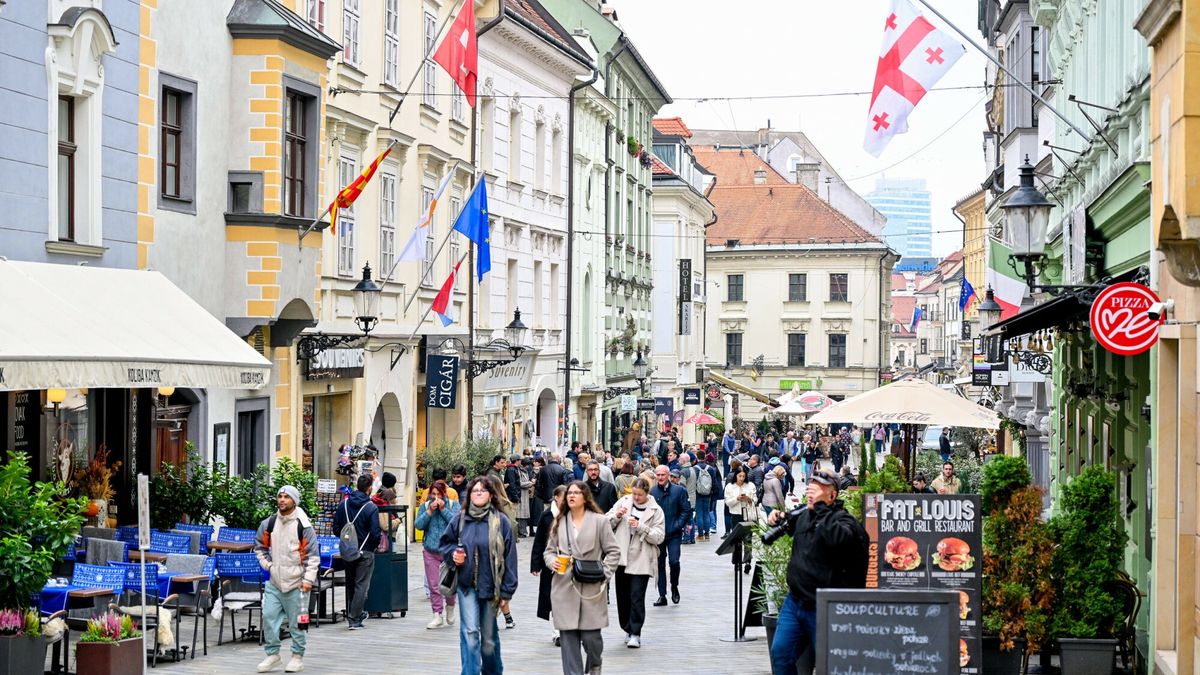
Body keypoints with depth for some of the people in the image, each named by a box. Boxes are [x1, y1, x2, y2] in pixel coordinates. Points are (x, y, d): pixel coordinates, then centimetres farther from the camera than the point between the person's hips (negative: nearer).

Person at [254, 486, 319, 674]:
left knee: (297, 622, 2)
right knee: (269, 617, 2)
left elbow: (312, 555, -5)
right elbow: (259, 547, 22)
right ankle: (272, 654, 13)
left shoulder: (303, 526, -7)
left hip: (296, 583, -4)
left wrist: (308, 579, -11)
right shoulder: (269, 524, 7)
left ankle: (297, 657, 13)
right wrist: (267, 564, 8)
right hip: (274, 582, 4)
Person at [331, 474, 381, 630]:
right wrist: (374, 545, 4)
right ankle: (354, 620, -2)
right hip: (365, 552, -5)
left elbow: (336, 529, 3)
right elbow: (375, 534, -16)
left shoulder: (343, 504, 0)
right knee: (361, 585, 2)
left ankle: (353, 615, 28)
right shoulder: (371, 508, -15)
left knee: (350, 584, 18)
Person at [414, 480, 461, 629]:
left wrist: (443, 509, -14)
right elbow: (418, 524, -2)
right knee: (433, 584, 0)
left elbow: (457, 521, -12)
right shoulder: (425, 506, 8)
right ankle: (437, 615, 6)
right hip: (430, 550, 2)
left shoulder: (454, 505, 2)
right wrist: (430, 511, -11)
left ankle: (450, 607, 28)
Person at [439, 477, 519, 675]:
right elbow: (445, 543, 20)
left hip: (491, 586, -1)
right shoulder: (461, 521, 4)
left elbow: (509, 558, -4)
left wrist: (506, 592, -6)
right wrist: (453, 553, -4)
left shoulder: (501, 521, -5)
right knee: (470, 632, -12)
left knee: (489, 637, 9)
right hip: (467, 584, 1)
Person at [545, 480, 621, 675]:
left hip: (591, 589, -3)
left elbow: (613, 551, 2)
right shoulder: (559, 522, 10)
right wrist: (553, 561, -7)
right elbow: (549, 550, 15)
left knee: (590, 636, -3)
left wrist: (604, 575, -8)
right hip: (564, 588, 3)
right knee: (568, 637, -1)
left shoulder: (599, 521, 1)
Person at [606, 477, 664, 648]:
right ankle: (628, 629, 25)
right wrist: (617, 516, -11)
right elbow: (607, 523, 9)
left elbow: (659, 537, -8)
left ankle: (635, 634, -7)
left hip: (641, 560, -4)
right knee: (622, 596, 11)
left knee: (637, 597, -10)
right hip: (622, 557, 4)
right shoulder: (624, 502, 7)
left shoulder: (655, 511, -2)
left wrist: (640, 527, -18)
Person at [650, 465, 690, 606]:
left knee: (674, 561, -14)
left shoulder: (679, 491, 0)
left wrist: (676, 526, -9)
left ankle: (674, 587, 13)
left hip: (673, 534, -2)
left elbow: (686, 510, 1)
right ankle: (662, 596, 11)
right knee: (660, 564, 4)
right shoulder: (651, 492, 4)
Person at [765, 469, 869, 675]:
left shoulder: (843, 519, -12)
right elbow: (791, 522, 34)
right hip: (795, 602, 7)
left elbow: (837, 537, -37)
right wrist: (778, 518, 12)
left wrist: (820, 506, -30)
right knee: (780, 653, 5)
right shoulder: (804, 514, 10)